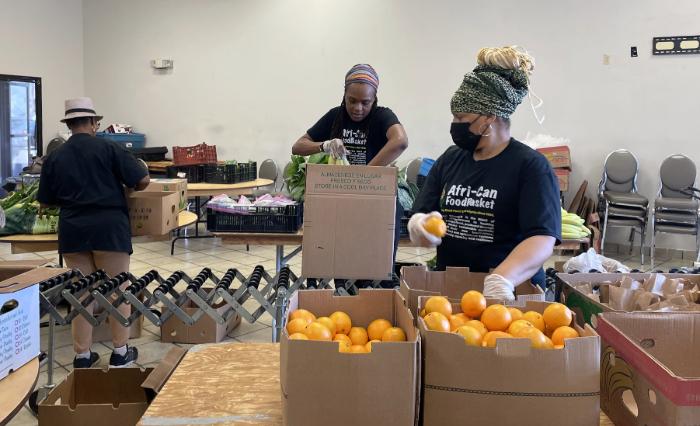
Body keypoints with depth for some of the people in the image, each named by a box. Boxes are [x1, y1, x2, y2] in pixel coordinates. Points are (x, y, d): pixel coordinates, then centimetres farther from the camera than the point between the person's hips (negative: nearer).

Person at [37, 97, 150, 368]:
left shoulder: (54, 157, 7)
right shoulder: (108, 148, -3)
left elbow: (46, 202, 12)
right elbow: (143, 180, -5)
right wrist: (120, 189, 15)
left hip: (72, 230, 3)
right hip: (109, 228, -3)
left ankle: (82, 355, 17)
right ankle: (120, 352, 14)